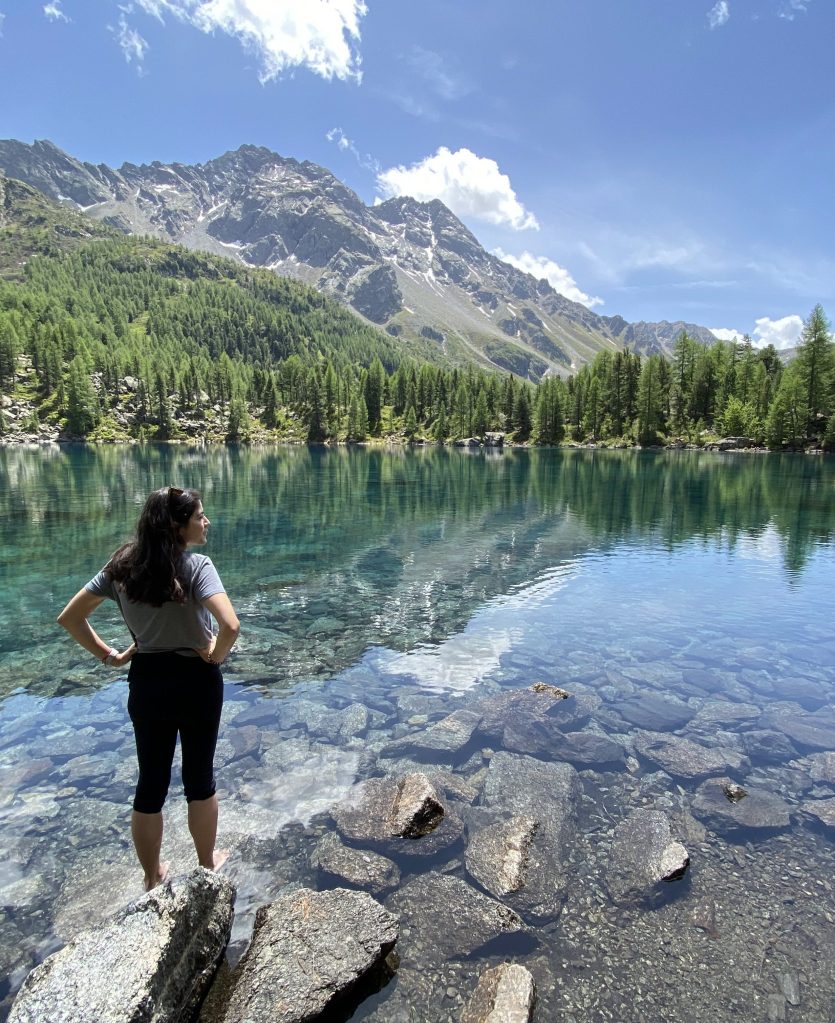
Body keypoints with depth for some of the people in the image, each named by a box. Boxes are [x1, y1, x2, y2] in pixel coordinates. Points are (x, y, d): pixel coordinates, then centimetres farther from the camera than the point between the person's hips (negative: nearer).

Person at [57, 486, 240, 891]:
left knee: (150, 782, 18)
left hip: (146, 683, 4)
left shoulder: (121, 566, -3)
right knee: (199, 777, 17)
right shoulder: (195, 565, -21)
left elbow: (69, 617, 4)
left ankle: (152, 877, 37)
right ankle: (207, 862, 38)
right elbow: (230, 625, -33)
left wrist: (108, 655, 7)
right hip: (196, 681, -4)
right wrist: (215, 655, -14)